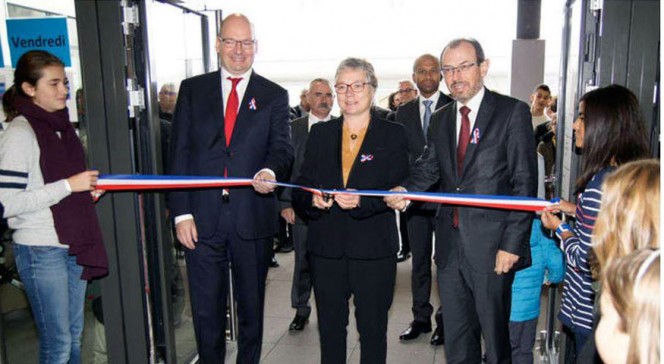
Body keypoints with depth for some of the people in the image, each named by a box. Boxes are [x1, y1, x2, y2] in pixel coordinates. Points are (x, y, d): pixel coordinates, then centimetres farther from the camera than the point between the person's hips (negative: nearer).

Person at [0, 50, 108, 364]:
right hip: (41, 250, -7)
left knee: (74, 335, 16)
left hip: (74, 244, 7)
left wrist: (89, 187, 7)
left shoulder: (61, 126, 11)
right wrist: (69, 185, -19)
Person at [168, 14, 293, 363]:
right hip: (202, 218, 0)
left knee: (251, 306, 15)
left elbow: (281, 147, -5)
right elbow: (179, 154, 3)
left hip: (252, 218, 0)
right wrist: (181, 212, -5)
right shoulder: (192, 89, 7)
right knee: (205, 309, 10)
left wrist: (271, 170, -30)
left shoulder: (274, 96, 6)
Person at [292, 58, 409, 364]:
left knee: (373, 328, 10)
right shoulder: (320, 133, 9)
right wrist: (312, 200, -16)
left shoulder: (392, 134, 1)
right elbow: (301, 186, 7)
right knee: (329, 328, 13)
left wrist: (361, 201, -24)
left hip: (373, 248, -2)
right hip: (326, 247, 3)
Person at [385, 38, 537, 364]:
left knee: (495, 334, 10)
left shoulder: (512, 112, -5)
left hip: (491, 245, -5)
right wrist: (404, 190, -14)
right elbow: (428, 168, 8)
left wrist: (512, 243, -15)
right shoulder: (440, 119, 12)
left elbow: (525, 183, -9)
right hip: (450, 245, 5)